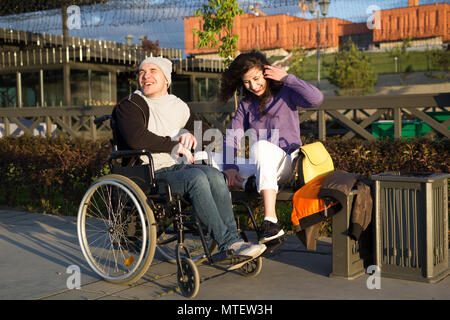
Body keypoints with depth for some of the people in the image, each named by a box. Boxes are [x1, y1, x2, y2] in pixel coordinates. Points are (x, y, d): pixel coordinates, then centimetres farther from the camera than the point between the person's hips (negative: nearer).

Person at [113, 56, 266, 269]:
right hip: (151, 175, -5)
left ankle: (233, 240, -30)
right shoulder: (129, 106, 1)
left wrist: (189, 135, 6)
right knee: (196, 177, -33)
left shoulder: (178, 106, 19)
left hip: (178, 167, 6)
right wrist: (174, 145, -12)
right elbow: (136, 138, -18)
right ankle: (226, 243, -33)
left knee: (214, 174, -26)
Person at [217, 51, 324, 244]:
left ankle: (270, 220, -47)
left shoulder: (284, 94, 4)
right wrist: (229, 166, -15)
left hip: (287, 162, -5)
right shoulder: (246, 105, 15)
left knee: (261, 145, -38)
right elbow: (232, 137, 2)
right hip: (260, 166, 5)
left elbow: (316, 99, -16)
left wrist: (287, 78, -11)